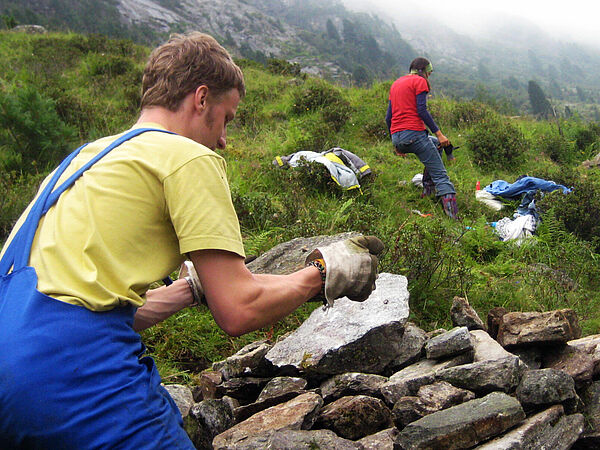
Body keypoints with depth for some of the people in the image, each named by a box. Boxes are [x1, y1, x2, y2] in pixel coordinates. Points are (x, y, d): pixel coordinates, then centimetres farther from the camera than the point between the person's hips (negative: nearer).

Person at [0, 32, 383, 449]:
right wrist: (323, 273, 8)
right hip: (72, 371, -9)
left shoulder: (87, 156, 21)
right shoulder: (189, 157, -4)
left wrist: (199, 285, 27)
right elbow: (238, 313, -7)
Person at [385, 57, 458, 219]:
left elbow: (388, 117, 22)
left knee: (434, 144, 31)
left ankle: (428, 187, 22)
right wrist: (438, 133, -11)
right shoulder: (420, 81, 2)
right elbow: (421, 110, -11)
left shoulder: (396, 84, 24)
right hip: (413, 133, -8)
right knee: (439, 173, -5)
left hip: (396, 138, 8)